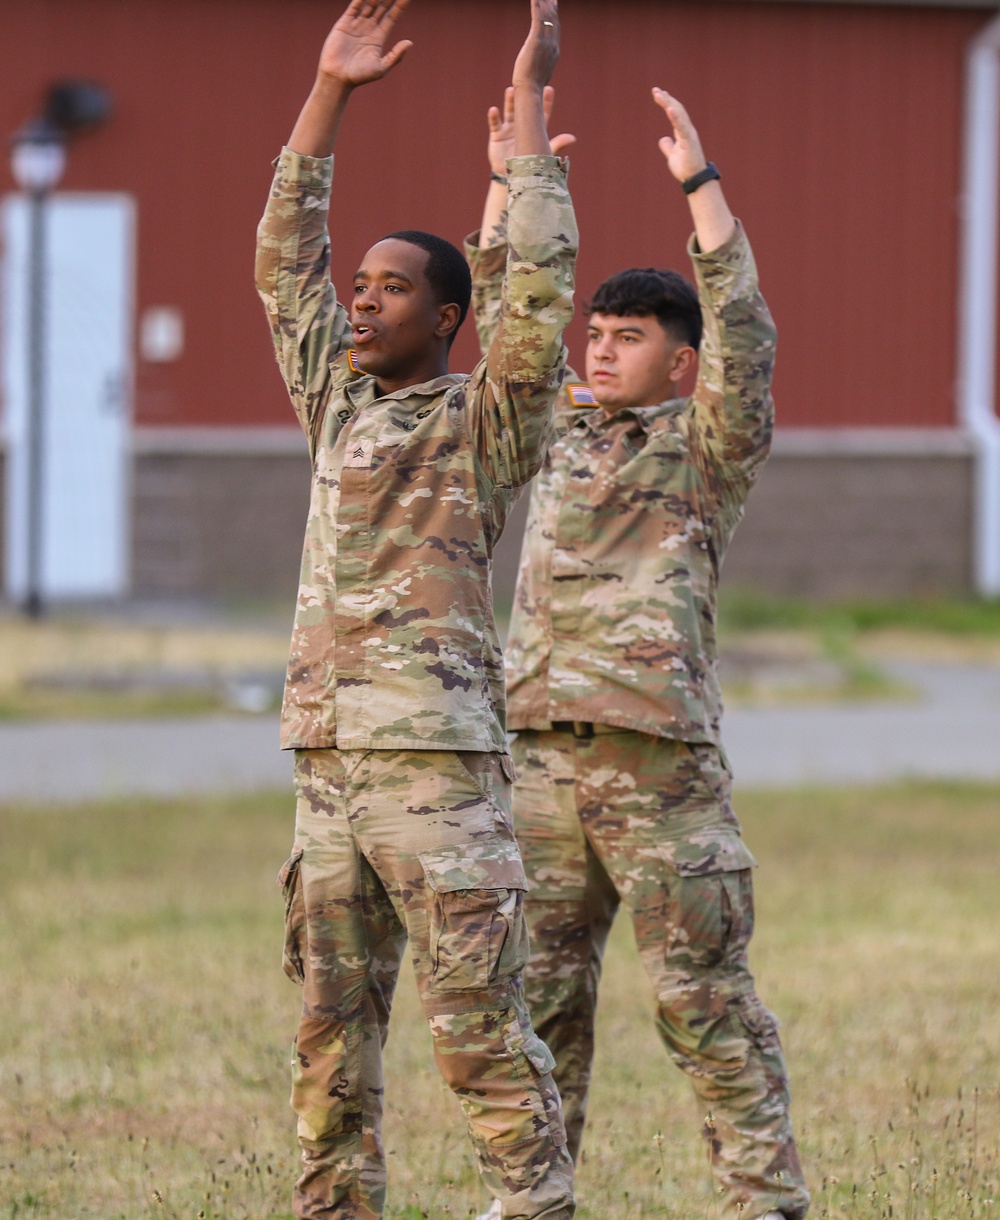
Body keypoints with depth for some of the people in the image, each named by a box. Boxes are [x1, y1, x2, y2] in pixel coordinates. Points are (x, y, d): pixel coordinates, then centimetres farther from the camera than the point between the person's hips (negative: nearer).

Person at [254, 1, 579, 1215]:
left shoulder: (483, 421, 0)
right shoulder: (339, 399, 17)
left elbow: (540, 285, -13)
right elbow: (283, 261, 19)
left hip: (441, 762, -6)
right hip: (326, 762, 6)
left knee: (481, 1033, -8)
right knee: (329, 1034, 8)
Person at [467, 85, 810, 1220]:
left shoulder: (707, 447, 3)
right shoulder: (561, 430, 18)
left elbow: (742, 337, -11)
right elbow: (503, 315, 21)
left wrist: (699, 185, -13)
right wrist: (510, 181, 14)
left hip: (660, 757, -6)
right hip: (545, 750, 6)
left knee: (704, 996, -6)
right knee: (539, 988, 8)